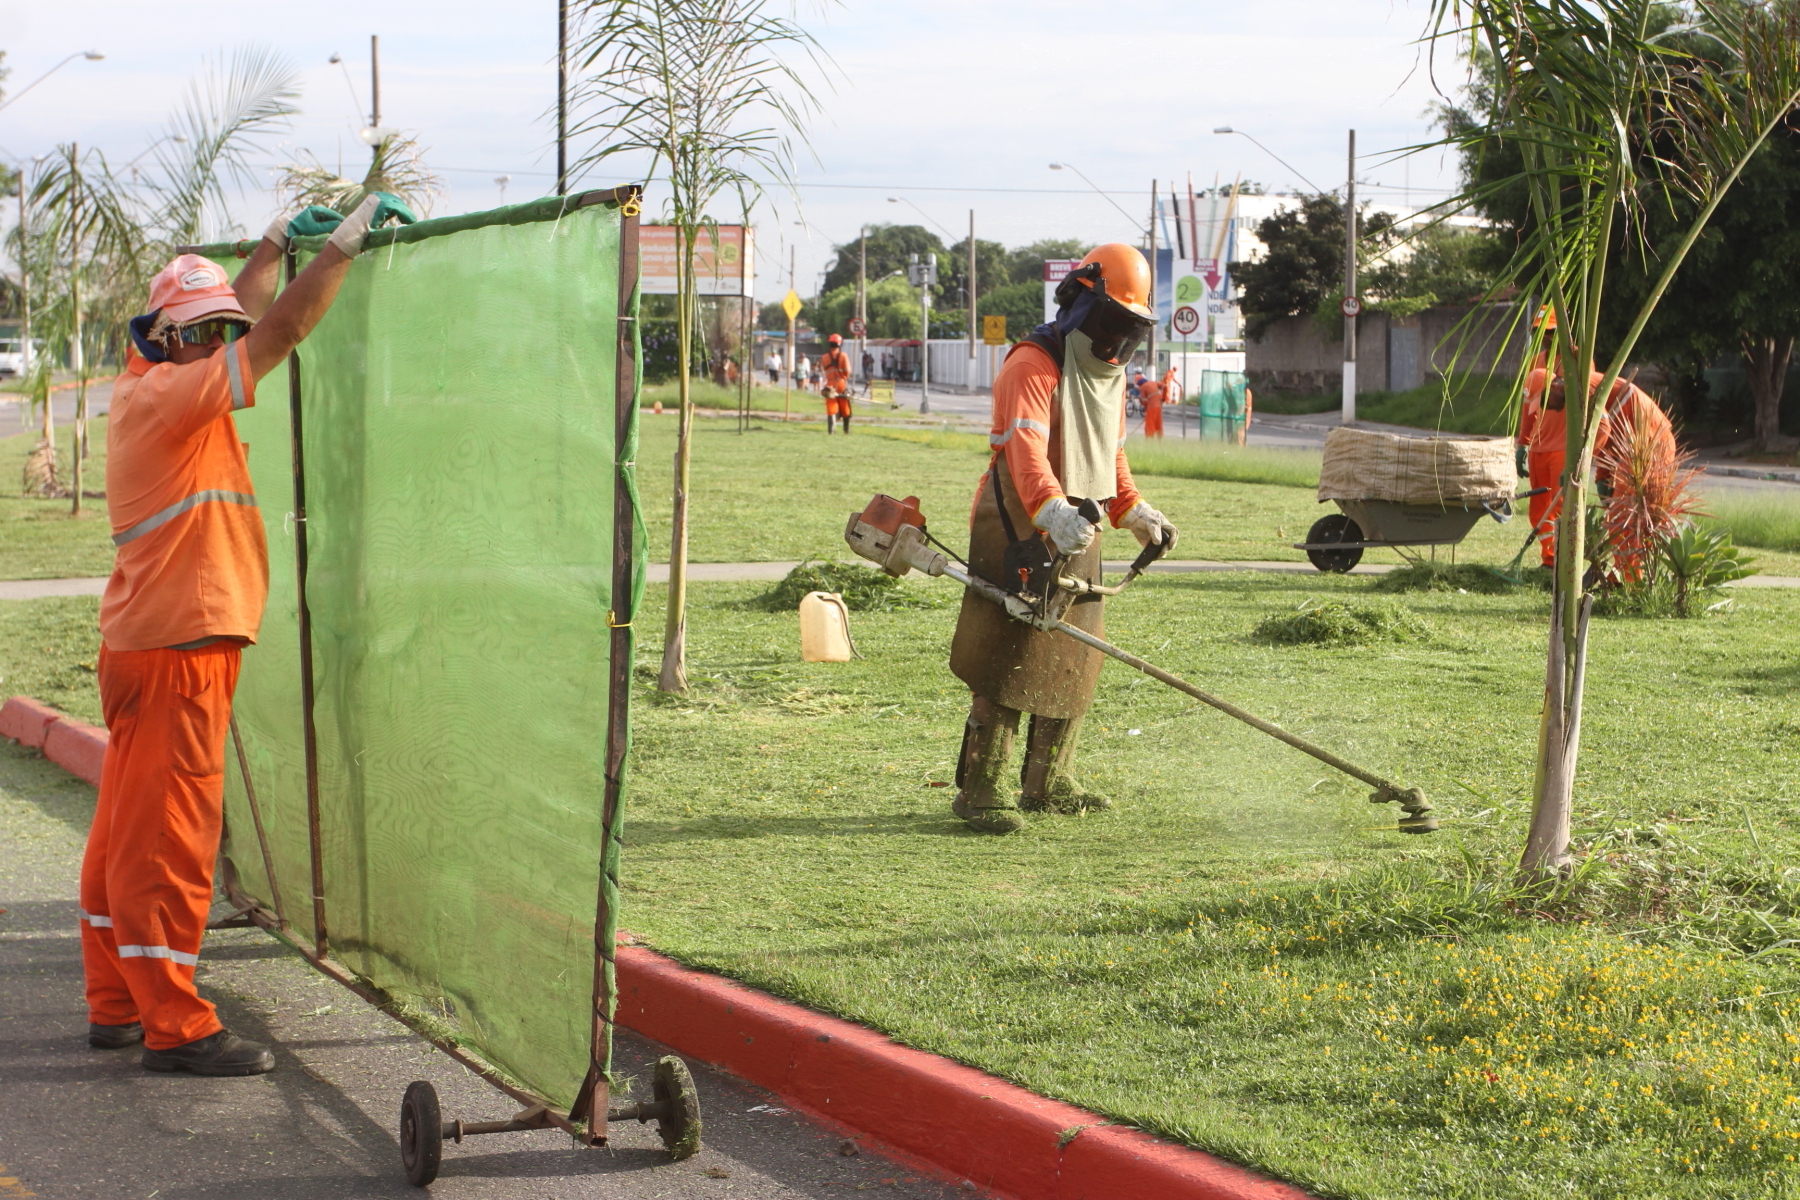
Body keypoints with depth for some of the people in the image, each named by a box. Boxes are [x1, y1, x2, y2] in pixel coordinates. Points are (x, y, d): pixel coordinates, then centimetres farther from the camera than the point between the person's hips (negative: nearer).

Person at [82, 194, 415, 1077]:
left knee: (127, 833, 14)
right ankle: (174, 1026, -2)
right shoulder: (160, 396, -13)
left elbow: (248, 322, 31)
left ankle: (115, 1006, 22)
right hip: (174, 650, -10)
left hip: (148, 647, 10)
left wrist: (277, 243, 33)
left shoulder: (151, 389, 13)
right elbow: (280, 332, -19)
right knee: (167, 838, -6)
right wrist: (346, 239, -13)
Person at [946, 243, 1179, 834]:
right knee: (1009, 661, -10)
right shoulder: (1033, 364, -15)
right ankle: (980, 789, -5)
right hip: (1019, 533, -9)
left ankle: (1046, 784, 23)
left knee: (1073, 661, 12)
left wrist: (1133, 511, 19)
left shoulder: (1110, 375, 15)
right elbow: (1027, 448, -31)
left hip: (1079, 538, 9)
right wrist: (1053, 511, -47)